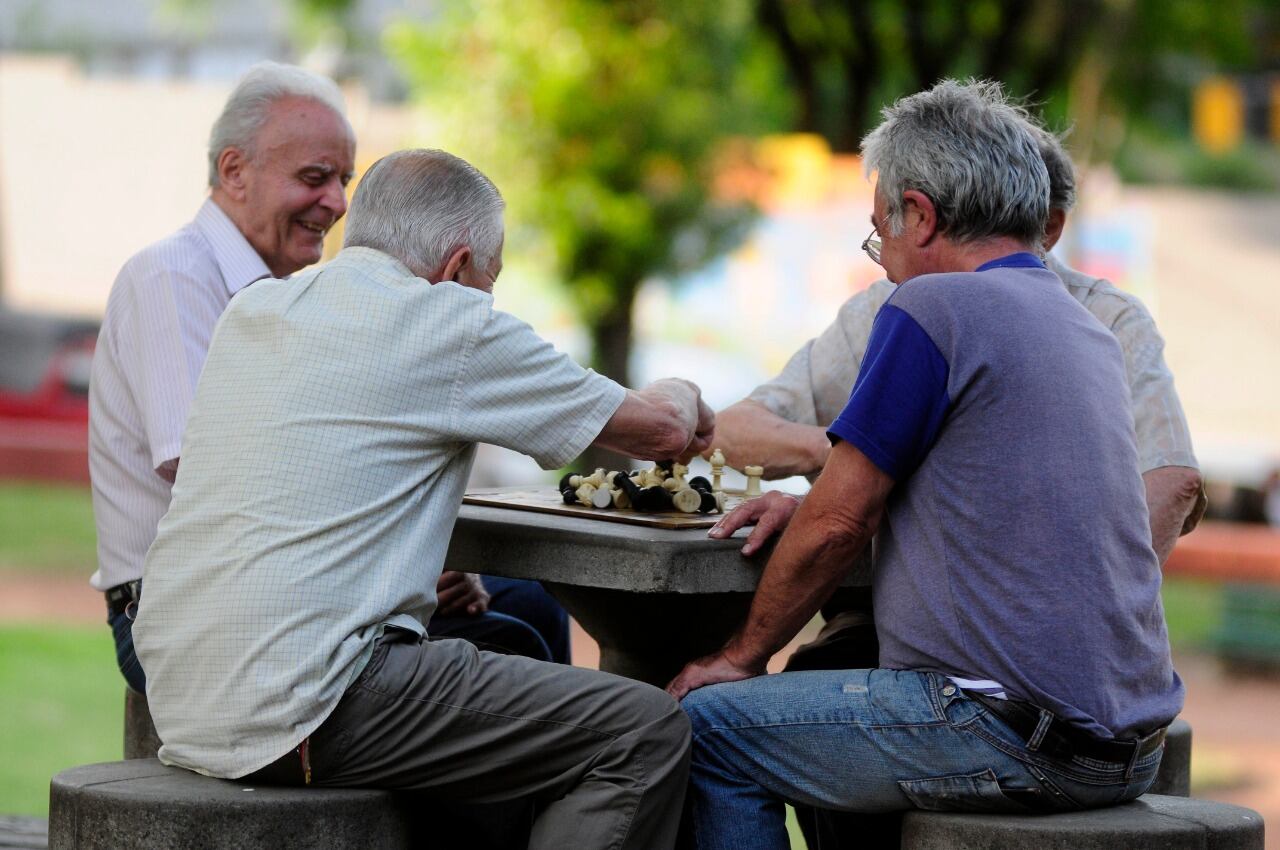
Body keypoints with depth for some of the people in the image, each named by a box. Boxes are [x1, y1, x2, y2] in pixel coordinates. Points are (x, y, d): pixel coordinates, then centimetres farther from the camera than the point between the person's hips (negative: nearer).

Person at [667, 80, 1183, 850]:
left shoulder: (935, 309, -9)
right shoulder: (1089, 329, 17)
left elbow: (838, 525, -6)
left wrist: (744, 655, 8)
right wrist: (814, 502, 30)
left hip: (1015, 737, -9)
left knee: (710, 729, 1)